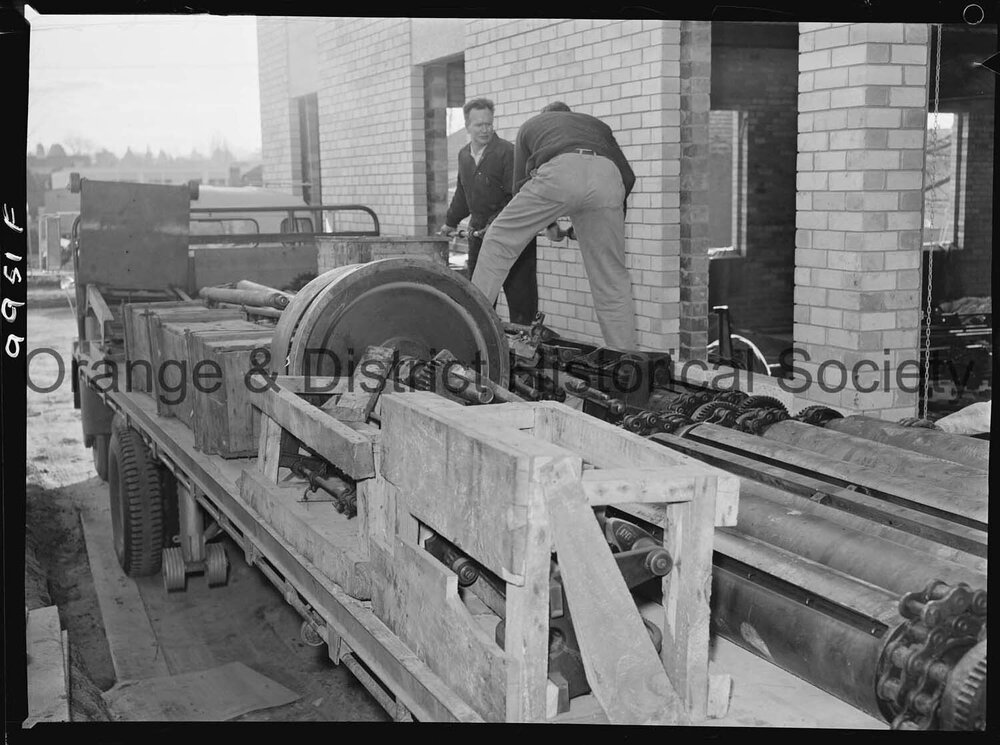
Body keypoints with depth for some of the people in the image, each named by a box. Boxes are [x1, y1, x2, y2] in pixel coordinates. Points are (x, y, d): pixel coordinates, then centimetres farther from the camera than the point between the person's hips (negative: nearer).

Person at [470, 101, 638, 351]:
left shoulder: (531, 125, 37)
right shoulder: (596, 125, 41)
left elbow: (520, 185, 31)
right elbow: (628, 176, 28)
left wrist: (549, 225, 42)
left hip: (559, 173, -2)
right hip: (607, 178, 3)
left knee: (499, 240, 13)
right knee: (612, 281, 9)